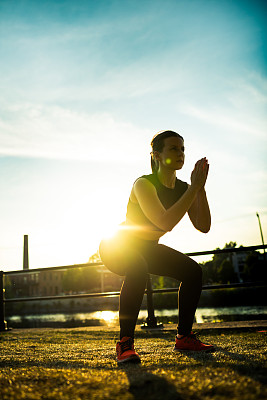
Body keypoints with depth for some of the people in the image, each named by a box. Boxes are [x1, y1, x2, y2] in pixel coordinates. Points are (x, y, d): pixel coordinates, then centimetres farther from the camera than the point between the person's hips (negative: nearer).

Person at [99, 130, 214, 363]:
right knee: (138, 271, -38)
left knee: (193, 271, -6)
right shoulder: (144, 184, -25)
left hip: (147, 248, 7)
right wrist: (193, 188, -36)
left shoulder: (182, 188, -5)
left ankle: (184, 338, 7)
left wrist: (200, 188, -24)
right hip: (117, 247, -7)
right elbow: (165, 222, -39)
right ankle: (125, 344, -26)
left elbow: (203, 226, -15)